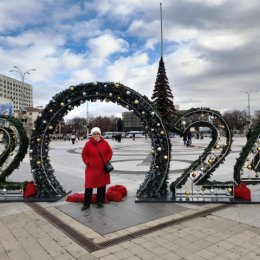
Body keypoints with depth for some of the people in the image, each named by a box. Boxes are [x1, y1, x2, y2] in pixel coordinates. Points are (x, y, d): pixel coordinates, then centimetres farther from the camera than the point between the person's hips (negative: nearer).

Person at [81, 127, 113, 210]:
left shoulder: (105, 143, -1)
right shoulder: (88, 144, -4)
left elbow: (110, 152, 8)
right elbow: (84, 154, 3)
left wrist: (107, 160, -3)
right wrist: (87, 163, -6)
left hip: (103, 169, 2)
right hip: (91, 169, -1)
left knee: (102, 185, 10)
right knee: (89, 186, -1)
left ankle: (100, 202, 25)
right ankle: (86, 204, 10)